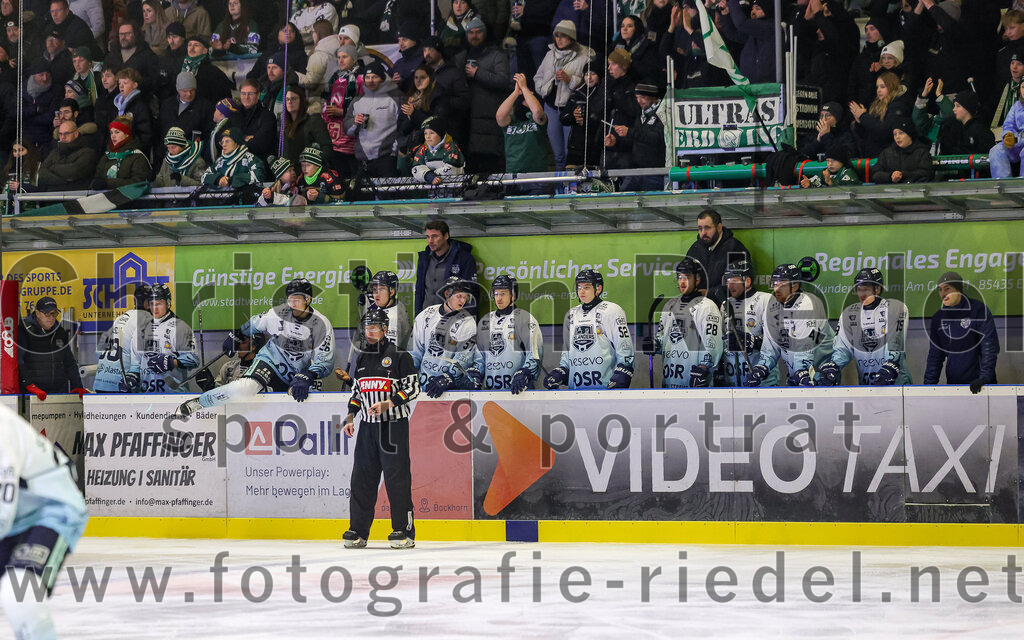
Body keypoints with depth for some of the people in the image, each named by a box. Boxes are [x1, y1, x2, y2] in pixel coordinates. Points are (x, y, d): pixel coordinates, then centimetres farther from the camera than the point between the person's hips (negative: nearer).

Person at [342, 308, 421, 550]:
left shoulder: (400, 356, -3)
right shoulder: (362, 359, 17)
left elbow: (413, 387, -8)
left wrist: (387, 404, -19)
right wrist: (351, 416, 13)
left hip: (394, 425, -6)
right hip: (367, 426, 6)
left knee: (397, 477, -8)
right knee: (362, 477, 3)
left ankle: (404, 531, -6)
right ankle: (358, 531, 7)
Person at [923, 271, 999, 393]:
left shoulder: (979, 309, -6)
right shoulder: (938, 318, 9)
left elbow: (989, 347, -12)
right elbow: (935, 356, 13)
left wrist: (984, 377, -21)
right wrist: (929, 383, 3)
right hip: (953, 383, 4)